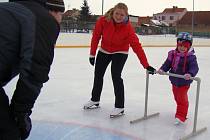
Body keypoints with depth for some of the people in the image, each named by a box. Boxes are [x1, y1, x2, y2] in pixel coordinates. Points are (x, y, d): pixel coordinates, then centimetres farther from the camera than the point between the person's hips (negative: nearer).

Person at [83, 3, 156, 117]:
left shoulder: (128, 27, -29)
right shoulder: (103, 21, -25)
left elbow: (137, 46, -33)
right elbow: (96, 37, -12)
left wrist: (146, 65, -37)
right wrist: (92, 54, -8)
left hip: (120, 53, -4)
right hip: (104, 51, 4)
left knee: (116, 76, -19)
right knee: (98, 75, 14)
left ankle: (119, 106, -5)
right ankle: (95, 100, 36)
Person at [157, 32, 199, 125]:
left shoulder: (191, 57, -18)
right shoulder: (172, 54, -2)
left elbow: (194, 67, -26)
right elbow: (168, 63, 1)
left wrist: (190, 74, -45)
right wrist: (162, 69, -16)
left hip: (184, 82, -6)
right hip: (174, 81, 7)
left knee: (182, 99, -2)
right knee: (177, 98, 23)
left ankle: (181, 116, 6)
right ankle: (181, 110, 45)